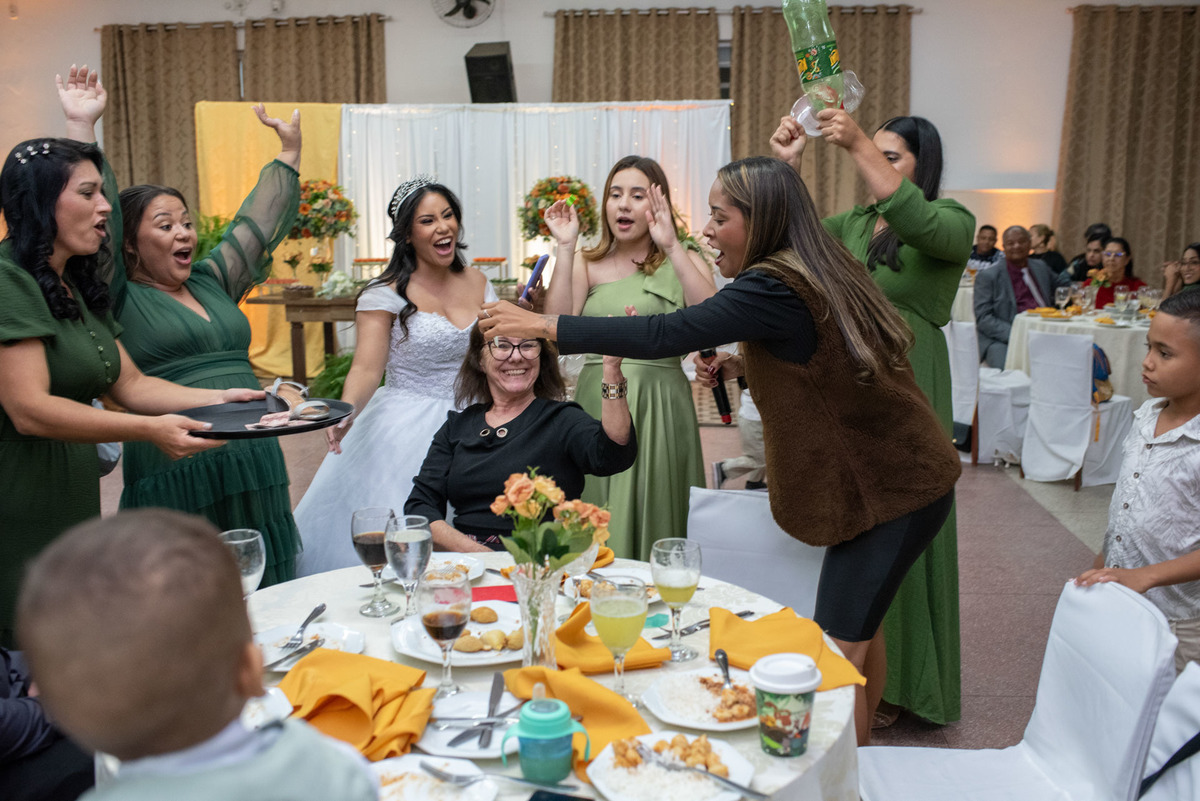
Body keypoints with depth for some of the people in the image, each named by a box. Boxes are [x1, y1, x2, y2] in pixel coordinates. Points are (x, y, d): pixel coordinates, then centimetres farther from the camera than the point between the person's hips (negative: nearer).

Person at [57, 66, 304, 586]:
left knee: (262, 599, 9)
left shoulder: (211, 283, 16)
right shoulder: (120, 299, 0)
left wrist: (290, 148, 26)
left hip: (255, 473, 6)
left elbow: (261, 223, 22)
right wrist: (81, 127, -14)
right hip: (177, 480, -6)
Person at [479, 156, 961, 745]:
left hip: (889, 488, -10)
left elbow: (667, 334, -28)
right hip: (890, 474, 10)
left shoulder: (774, 288, -22)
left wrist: (543, 325, -23)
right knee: (859, 629, 20)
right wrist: (747, 366, 7)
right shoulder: (824, 271, 8)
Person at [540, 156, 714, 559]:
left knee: (652, 518, 2)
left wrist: (671, 246, -18)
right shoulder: (587, 265, 10)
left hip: (658, 408, -2)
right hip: (596, 404, 2)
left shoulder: (684, 261, 6)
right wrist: (565, 248, -7)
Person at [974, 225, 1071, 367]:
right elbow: (983, 318, -5)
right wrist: (1013, 334, -17)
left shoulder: (1040, 267, 21)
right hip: (1001, 341, -5)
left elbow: (1060, 284, 40)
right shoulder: (987, 276, 4)